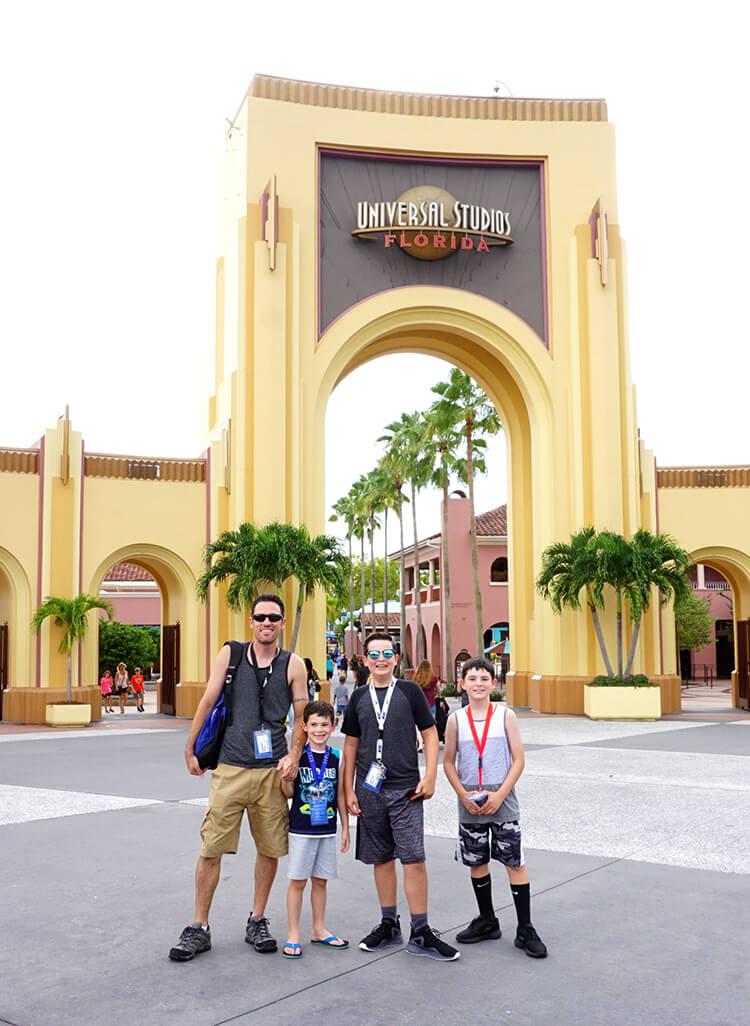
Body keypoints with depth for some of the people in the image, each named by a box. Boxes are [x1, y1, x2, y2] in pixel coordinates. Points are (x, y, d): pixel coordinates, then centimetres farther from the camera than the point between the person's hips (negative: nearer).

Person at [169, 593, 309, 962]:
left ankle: (257, 922, 26)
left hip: (272, 770, 1)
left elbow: (303, 717, 6)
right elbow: (207, 702, 6)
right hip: (230, 767, -1)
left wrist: (294, 756, -8)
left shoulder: (293, 665, 3)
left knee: (270, 848, 9)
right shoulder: (230, 654, 2)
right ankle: (199, 928, 12)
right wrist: (190, 749, 8)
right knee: (210, 848, -1)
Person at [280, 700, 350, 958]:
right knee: (298, 880, 2)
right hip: (301, 828, -3)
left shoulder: (337, 757, 2)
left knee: (320, 880, 13)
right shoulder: (297, 755, -7)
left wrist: (345, 828, 10)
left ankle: (319, 930, 27)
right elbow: (288, 793, -2)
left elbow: (340, 794, 8)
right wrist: (285, 779, -24)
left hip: (327, 829, 3)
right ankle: (293, 935, 13)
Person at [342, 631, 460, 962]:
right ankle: (389, 924, 25)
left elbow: (430, 733, 2)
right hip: (369, 790, 3)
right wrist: (348, 789, 7)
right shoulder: (359, 698, 8)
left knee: (413, 859, -6)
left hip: (405, 789, -3)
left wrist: (430, 777, -6)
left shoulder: (409, 690, 0)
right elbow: (351, 744, 12)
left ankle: (420, 934, 4)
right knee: (381, 859, 11)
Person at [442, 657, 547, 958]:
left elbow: (518, 760, -4)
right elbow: (449, 762, 5)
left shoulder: (505, 715, -4)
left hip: (502, 804, -2)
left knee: (515, 863, -1)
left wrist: (499, 795, -13)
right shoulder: (456, 719, 0)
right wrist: (464, 795, -8)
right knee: (477, 863, 13)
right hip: (470, 806, 2)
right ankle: (487, 922, 30)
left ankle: (525, 930, 8)